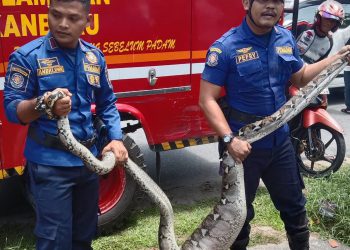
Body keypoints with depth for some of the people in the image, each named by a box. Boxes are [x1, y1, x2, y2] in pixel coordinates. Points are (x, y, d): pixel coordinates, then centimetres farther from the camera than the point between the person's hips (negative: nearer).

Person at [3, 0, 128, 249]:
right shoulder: (27, 55, -11)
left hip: (88, 158, 6)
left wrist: (116, 138, -2)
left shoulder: (95, 56, 4)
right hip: (50, 163, -5)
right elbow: (12, 108, -14)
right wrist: (43, 104, -34)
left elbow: (107, 103, 11)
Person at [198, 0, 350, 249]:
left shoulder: (286, 39, 1)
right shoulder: (226, 47, -17)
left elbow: (301, 77, 16)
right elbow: (207, 99, -19)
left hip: (280, 141, 5)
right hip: (243, 145, -5)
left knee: (294, 205, 22)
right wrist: (229, 139, -29)